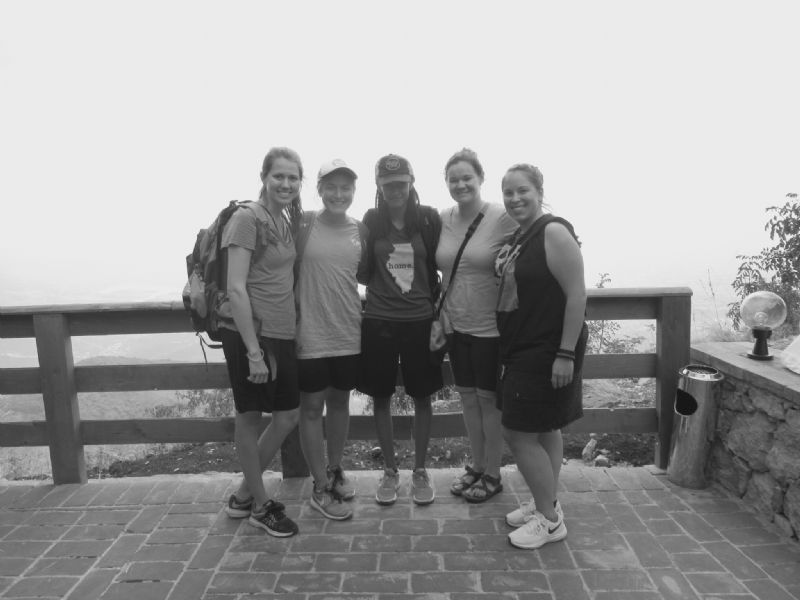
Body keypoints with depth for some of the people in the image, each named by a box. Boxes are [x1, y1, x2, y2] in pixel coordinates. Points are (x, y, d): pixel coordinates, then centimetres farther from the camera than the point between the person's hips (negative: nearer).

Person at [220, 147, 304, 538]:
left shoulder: (288, 220, 11)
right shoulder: (247, 219, -12)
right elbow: (236, 288, -18)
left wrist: (289, 333, 10)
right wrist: (253, 351, -20)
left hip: (280, 334, 8)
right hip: (250, 335, -8)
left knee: (288, 416, 14)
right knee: (250, 418, 8)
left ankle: (244, 495, 32)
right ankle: (259, 506, 26)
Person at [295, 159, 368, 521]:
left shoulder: (360, 230, 3)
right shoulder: (303, 223, -7)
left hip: (349, 332, 4)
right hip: (310, 333, -3)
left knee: (340, 402, 17)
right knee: (312, 407, 7)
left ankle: (335, 470, 38)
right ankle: (320, 488, 22)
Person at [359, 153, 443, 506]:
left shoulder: (429, 219, -2)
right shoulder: (371, 220, 1)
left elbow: (441, 268, 1)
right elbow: (364, 271, 6)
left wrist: (439, 314, -1)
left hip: (420, 321, -1)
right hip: (378, 321, 1)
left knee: (422, 397, 9)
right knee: (381, 398, 9)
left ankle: (420, 471, 27)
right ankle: (390, 471, 27)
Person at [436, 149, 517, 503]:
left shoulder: (503, 219, -13)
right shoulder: (441, 220, 1)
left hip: (490, 327, -5)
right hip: (456, 325, 5)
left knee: (488, 398, 7)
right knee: (467, 395, 15)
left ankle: (492, 475, 25)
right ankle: (476, 465, 33)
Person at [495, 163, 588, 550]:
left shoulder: (554, 232, -15)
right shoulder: (517, 237, 11)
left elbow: (577, 293, -19)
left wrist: (566, 354, -21)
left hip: (547, 351, -8)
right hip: (521, 349, 8)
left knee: (519, 433, -4)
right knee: (544, 430, 18)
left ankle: (549, 520, 13)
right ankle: (545, 504, 32)